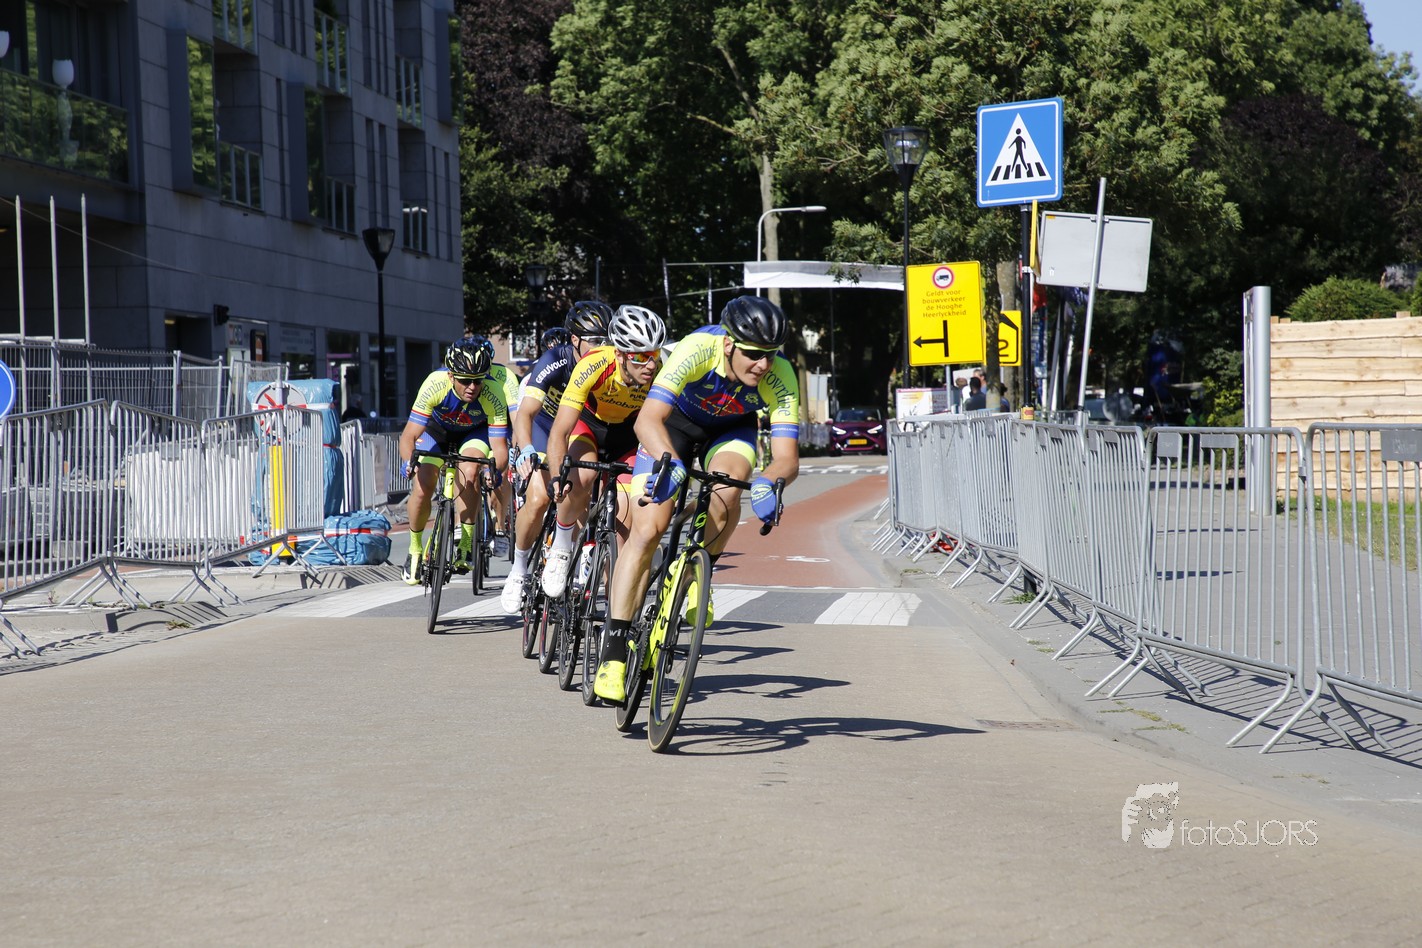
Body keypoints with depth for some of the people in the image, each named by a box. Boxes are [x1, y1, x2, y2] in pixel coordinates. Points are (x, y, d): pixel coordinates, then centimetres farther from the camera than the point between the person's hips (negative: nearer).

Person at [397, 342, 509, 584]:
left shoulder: (493, 396, -35)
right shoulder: (435, 385, -36)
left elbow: (499, 447, -33)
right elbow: (409, 436, -33)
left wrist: (494, 468, -54)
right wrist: (410, 461, -52)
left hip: (474, 433, 0)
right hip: (437, 430, 1)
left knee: (469, 472, -31)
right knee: (422, 489, -14)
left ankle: (465, 545, -19)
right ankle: (415, 551, 11)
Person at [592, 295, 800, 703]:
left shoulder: (780, 378, -30)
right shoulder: (697, 349, -36)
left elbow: (787, 457, -33)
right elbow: (648, 420, -43)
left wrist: (768, 482, -55)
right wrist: (669, 462, -61)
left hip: (731, 429, 2)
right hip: (675, 420, -2)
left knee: (726, 494, -32)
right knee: (647, 531, -14)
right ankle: (612, 654, -12)